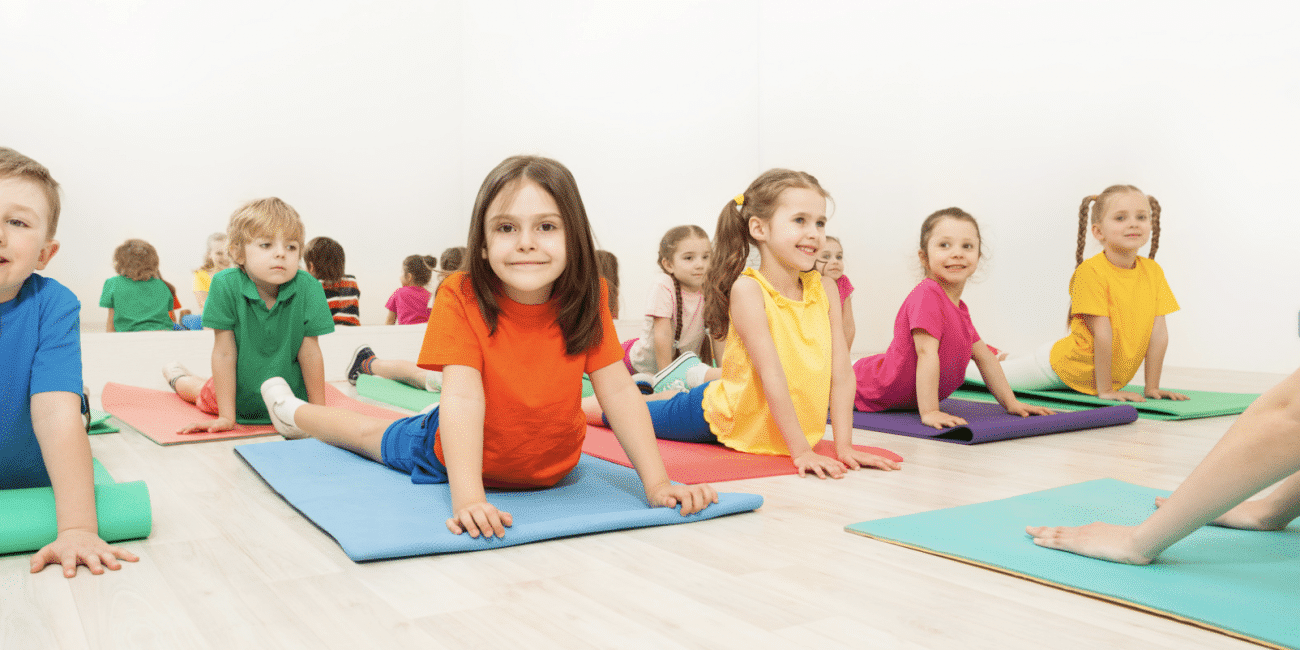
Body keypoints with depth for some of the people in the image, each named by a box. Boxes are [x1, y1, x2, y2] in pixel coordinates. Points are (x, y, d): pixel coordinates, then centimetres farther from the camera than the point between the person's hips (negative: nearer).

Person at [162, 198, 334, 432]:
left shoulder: (307, 288, -27)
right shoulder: (226, 285, -27)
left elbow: (309, 353, -19)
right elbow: (224, 353, -24)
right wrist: (227, 417, -21)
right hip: (238, 397, 0)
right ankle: (178, 377, 60)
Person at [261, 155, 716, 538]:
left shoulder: (587, 298, -23)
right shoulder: (460, 298, -31)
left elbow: (619, 391, -23)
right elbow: (464, 398, -39)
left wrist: (656, 483, -32)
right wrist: (467, 497, -50)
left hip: (553, 466, 2)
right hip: (464, 456, -2)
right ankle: (295, 414, 55)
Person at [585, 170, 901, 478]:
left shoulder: (826, 289, -10)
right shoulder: (748, 289, -25)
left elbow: (841, 373, -11)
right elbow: (772, 374, -30)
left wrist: (844, 447, -16)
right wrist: (800, 450, -32)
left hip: (790, 429, 5)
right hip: (723, 418, -5)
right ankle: (575, 404, 41)